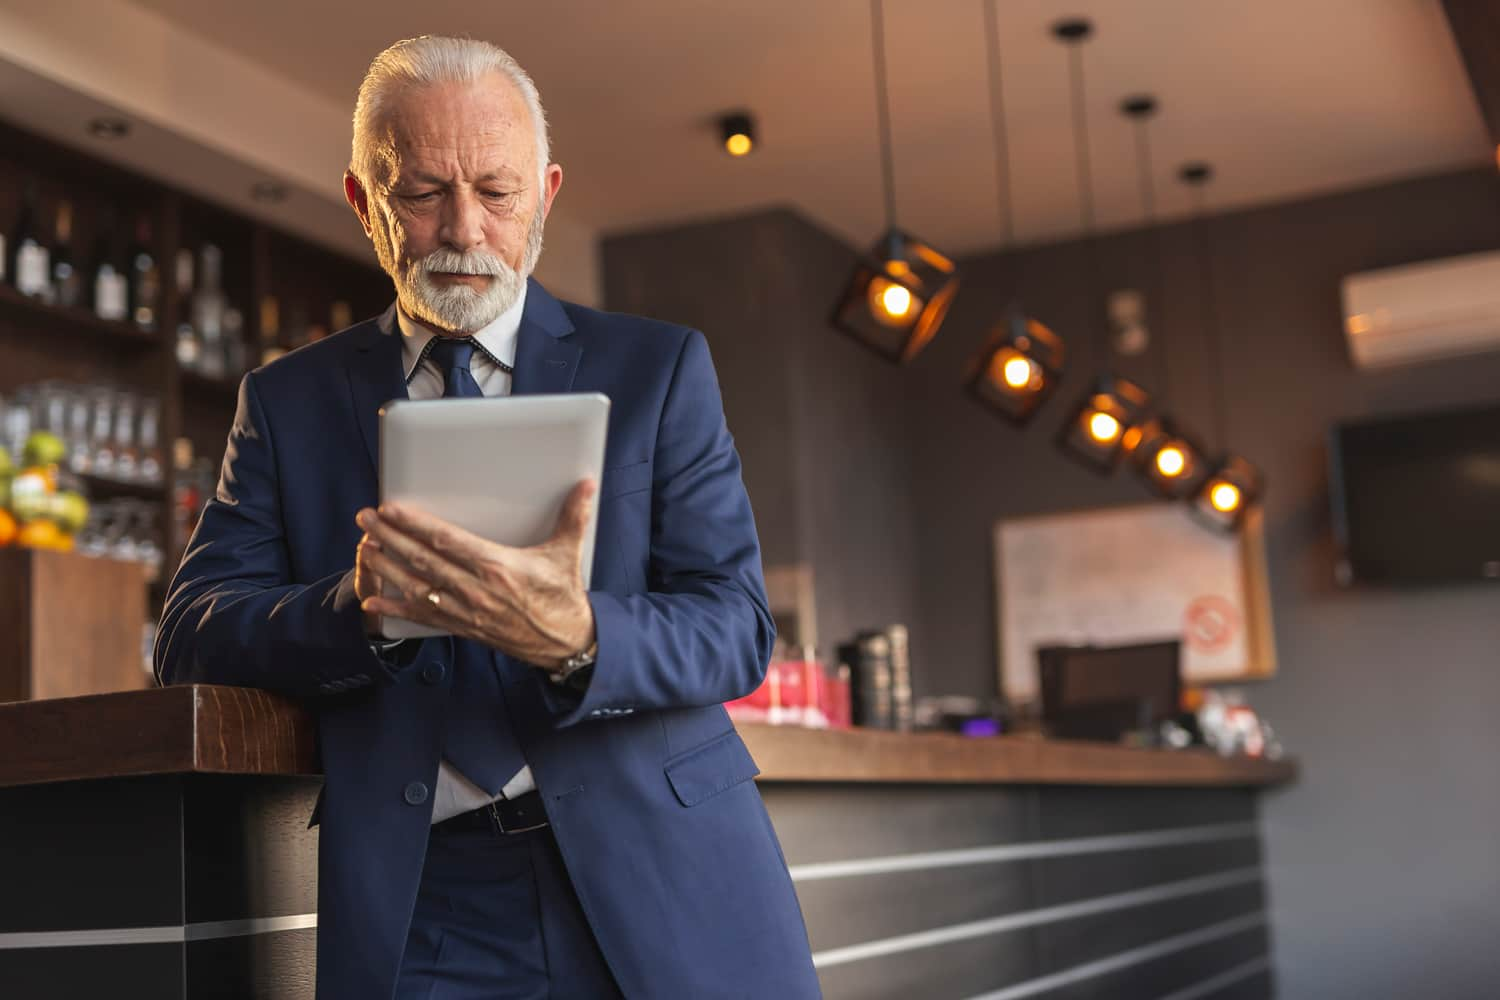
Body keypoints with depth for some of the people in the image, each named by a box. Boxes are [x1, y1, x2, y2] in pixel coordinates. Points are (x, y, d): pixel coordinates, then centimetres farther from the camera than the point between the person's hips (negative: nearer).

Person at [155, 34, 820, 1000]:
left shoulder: (659, 368, 5)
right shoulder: (288, 400, 9)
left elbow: (737, 627, -3)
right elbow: (192, 638, 1)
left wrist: (575, 638, -24)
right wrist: (358, 606, -20)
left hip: (653, 888, 0)